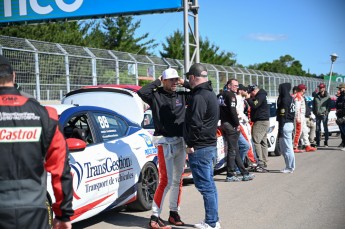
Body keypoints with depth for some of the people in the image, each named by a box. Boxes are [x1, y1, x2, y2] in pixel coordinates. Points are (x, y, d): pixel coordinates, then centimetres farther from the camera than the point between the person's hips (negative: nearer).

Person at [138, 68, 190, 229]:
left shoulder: (181, 96, 9)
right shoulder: (156, 96, -4)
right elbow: (142, 92, -22)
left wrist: (184, 83, 4)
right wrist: (157, 82, -10)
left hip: (180, 142, 6)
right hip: (165, 143, -6)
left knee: (178, 180, 12)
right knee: (166, 181, -10)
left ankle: (174, 213, 24)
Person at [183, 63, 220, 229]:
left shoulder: (198, 97, -18)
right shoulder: (210, 94, 15)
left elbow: (195, 123, -22)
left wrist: (191, 144, -15)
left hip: (199, 148, -10)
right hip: (210, 145, 10)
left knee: (205, 186, -6)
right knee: (209, 184, 16)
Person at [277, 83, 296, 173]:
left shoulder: (284, 100, -16)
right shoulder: (291, 99, 13)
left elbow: (282, 116, -18)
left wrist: (280, 129, -17)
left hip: (285, 125, -10)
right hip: (290, 124, 10)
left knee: (287, 147, -3)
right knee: (285, 146, 17)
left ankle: (290, 167, 3)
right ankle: (290, 166, 22)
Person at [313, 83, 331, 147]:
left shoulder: (327, 96, 1)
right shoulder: (316, 96, 11)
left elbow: (329, 105, 0)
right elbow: (313, 104, 16)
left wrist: (326, 112, -10)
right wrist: (314, 112, 7)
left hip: (324, 114, -4)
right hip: (317, 115, 4)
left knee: (325, 128, -2)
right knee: (317, 129, 6)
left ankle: (326, 142, 2)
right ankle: (318, 143, 12)